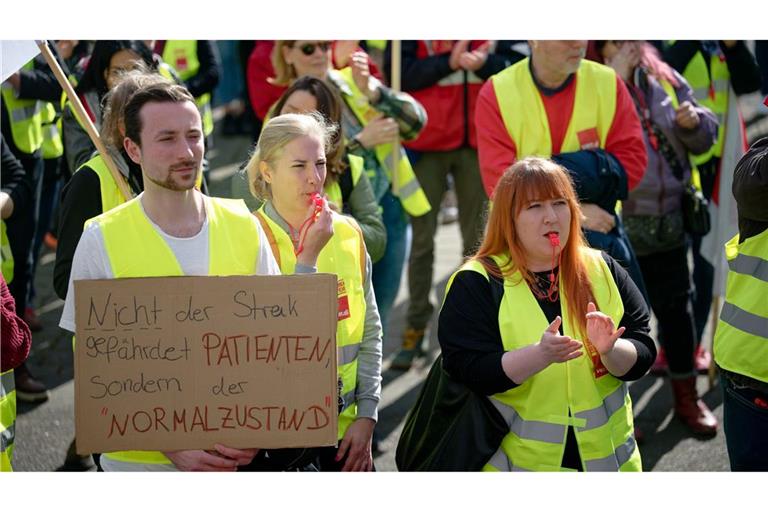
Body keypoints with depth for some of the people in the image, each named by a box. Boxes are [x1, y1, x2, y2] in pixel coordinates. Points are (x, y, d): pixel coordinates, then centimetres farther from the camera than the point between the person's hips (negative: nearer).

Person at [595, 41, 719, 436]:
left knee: (677, 308, 14)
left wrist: (695, 121, -9)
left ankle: (686, 396, 31)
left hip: (667, 222, 5)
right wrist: (616, 79, -28)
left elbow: (704, 139, 14)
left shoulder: (666, 80, 6)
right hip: (614, 227, -5)